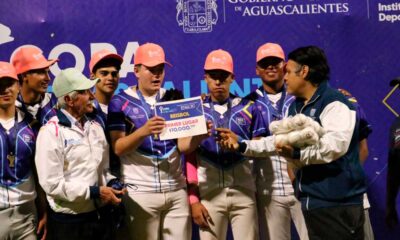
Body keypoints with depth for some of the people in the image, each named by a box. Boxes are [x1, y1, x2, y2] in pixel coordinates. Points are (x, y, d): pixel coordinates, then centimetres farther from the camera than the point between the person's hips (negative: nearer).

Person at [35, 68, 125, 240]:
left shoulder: (95, 127, 10)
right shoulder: (51, 132, -12)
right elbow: (52, 184, -18)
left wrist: (112, 184, -2)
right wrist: (95, 192, -17)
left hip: (101, 215, 6)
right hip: (69, 221, -6)